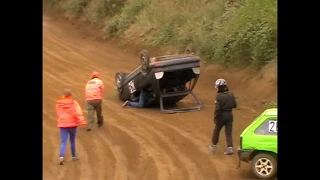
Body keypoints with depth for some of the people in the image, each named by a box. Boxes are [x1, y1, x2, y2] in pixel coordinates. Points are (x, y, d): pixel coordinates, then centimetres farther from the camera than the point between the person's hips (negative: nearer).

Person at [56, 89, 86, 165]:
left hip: (62, 125, 1)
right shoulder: (74, 103, -7)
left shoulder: (59, 103, 0)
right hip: (72, 124, -1)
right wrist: (82, 121, -25)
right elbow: (78, 112, -18)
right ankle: (74, 156, 26)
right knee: (72, 140, 17)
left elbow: (58, 113, 12)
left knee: (63, 142, -2)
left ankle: (61, 156, -22)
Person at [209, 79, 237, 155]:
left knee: (216, 131, 17)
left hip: (222, 115, -4)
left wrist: (215, 118, -12)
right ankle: (230, 148, -3)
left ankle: (214, 145, 30)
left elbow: (217, 108, -21)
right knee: (228, 133, 7)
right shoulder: (231, 95, -2)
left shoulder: (219, 96, -18)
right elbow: (234, 105, 6)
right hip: (229, 115, 4)